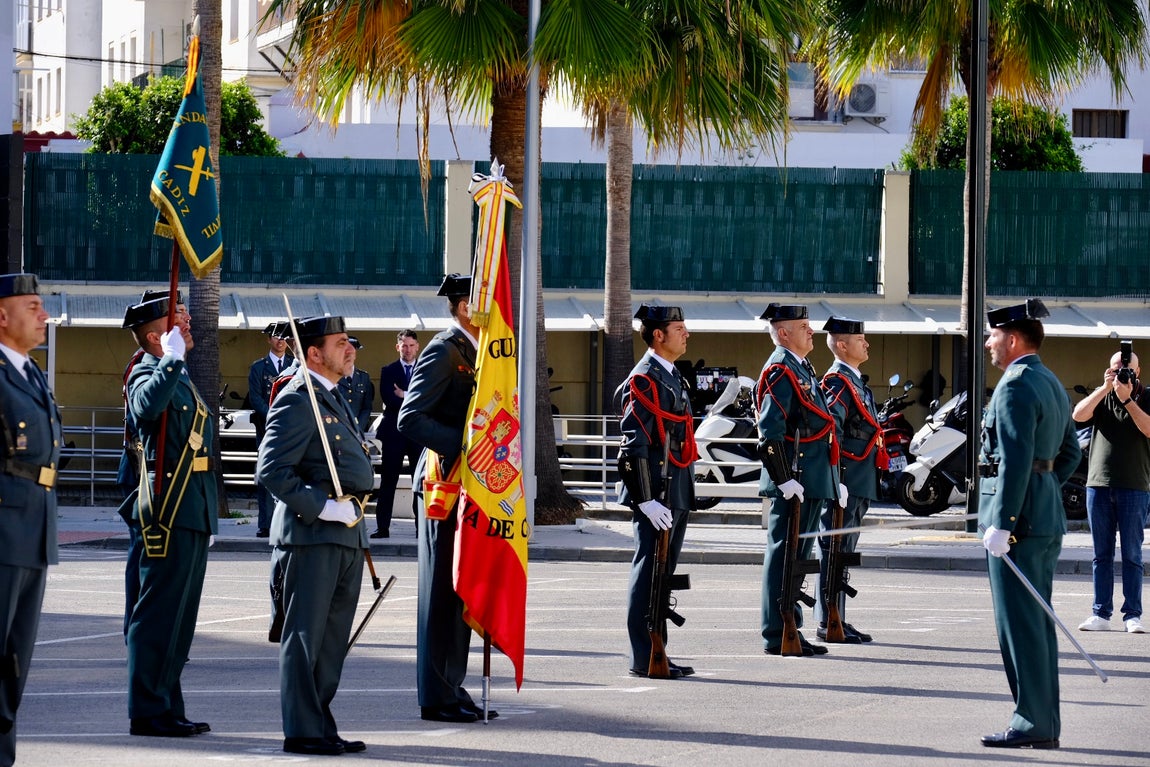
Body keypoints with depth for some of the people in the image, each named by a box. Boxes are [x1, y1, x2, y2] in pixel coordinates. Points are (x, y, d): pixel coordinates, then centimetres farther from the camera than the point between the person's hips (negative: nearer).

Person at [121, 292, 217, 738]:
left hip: (193, 512, 10)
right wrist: (172, 358, -31)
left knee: (180, 616, 13)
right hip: (169, 509, -10)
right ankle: (148, 712, -3)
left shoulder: (180, 375, 19)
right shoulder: (147, 375, -11)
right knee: (159, 613, -7)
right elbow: (148, 405, -38)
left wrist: (209, 510, 23)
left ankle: (168, 709, 19)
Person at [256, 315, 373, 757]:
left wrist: (354, 509, 12)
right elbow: (271, 471, -19)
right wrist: (324, 508, -20)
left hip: (346, 538, 9)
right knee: (305, 637, -4)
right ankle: (302, 731, -1)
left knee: (333, 640, 12)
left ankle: (321, 727, 18)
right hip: (311, 537, -9)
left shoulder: (334, 399, 19)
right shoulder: (297, 401, -12)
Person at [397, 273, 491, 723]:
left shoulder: (475, 352, 17)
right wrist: (462, 445, -24)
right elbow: (410, 418, -21)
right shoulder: (444, 351, -13)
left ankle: (452, 689, 19)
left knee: (460, 591, 13)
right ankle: (437, 697, -2)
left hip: (468, 486, 10)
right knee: (442, 592, -5)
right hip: (444, 485, -10)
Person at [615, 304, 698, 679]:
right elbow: (634, 446, -18)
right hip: (656, 494, -10)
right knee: (649, 574, -6)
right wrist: (646, 500, -22)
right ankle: (644, 659, -4)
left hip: (676, 495, 10)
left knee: (663, 574, 13)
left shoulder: (673, 377, 17)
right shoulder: (644, 380, -13)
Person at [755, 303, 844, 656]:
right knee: (784, 555, -6)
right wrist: (785, 480, -24)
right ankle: (777, 636, -4)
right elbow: (770, 433, -21)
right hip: (796, 481, -10)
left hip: (813, 481, 10)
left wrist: (833, 481, 23)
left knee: (797, 557, 13)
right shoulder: (781, 371, -12)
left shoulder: (802, 369, 19)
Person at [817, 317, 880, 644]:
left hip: (859, 484, 10)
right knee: (835, 552, -8)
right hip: (846, 482, -10)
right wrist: (837, 479, -26)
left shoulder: (854, 381, 19)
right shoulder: (838, 382, -13)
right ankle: (829, 625, -7)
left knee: (841, 553, 13)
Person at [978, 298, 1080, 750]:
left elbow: (1015, 459, -23)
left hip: (1018, 515, -10)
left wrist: (1002, 523, -24)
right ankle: (1045, 722, 15)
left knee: (1019, 622, -7)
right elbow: (1070, 453, 22)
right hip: (1047, 517, 10)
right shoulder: (1051, 384, 16)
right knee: (1038, 621, 12)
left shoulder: (1015, 387, -15)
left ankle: (1033, 724, -7)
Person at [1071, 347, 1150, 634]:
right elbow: (1079, 415, -6)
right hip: (1099, 483, 3)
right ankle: (1100, 614, 7)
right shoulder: (1101, 397, 12)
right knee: (1101, 554, 5)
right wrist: (1105, 388, -12)